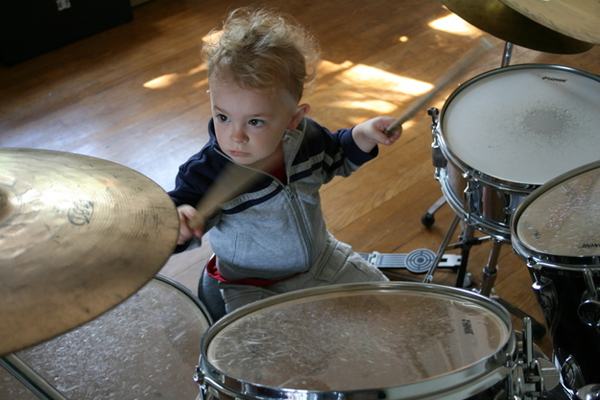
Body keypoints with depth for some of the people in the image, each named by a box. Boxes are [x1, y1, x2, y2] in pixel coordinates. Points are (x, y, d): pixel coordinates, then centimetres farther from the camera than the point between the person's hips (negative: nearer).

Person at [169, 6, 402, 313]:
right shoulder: (206, 173, -30)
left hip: (322, 257, 4)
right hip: (253, 287, -4)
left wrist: (364, 134, -11)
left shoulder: (306, 138, -14)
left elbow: (339, 157, 8)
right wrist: (177, 223, -50)